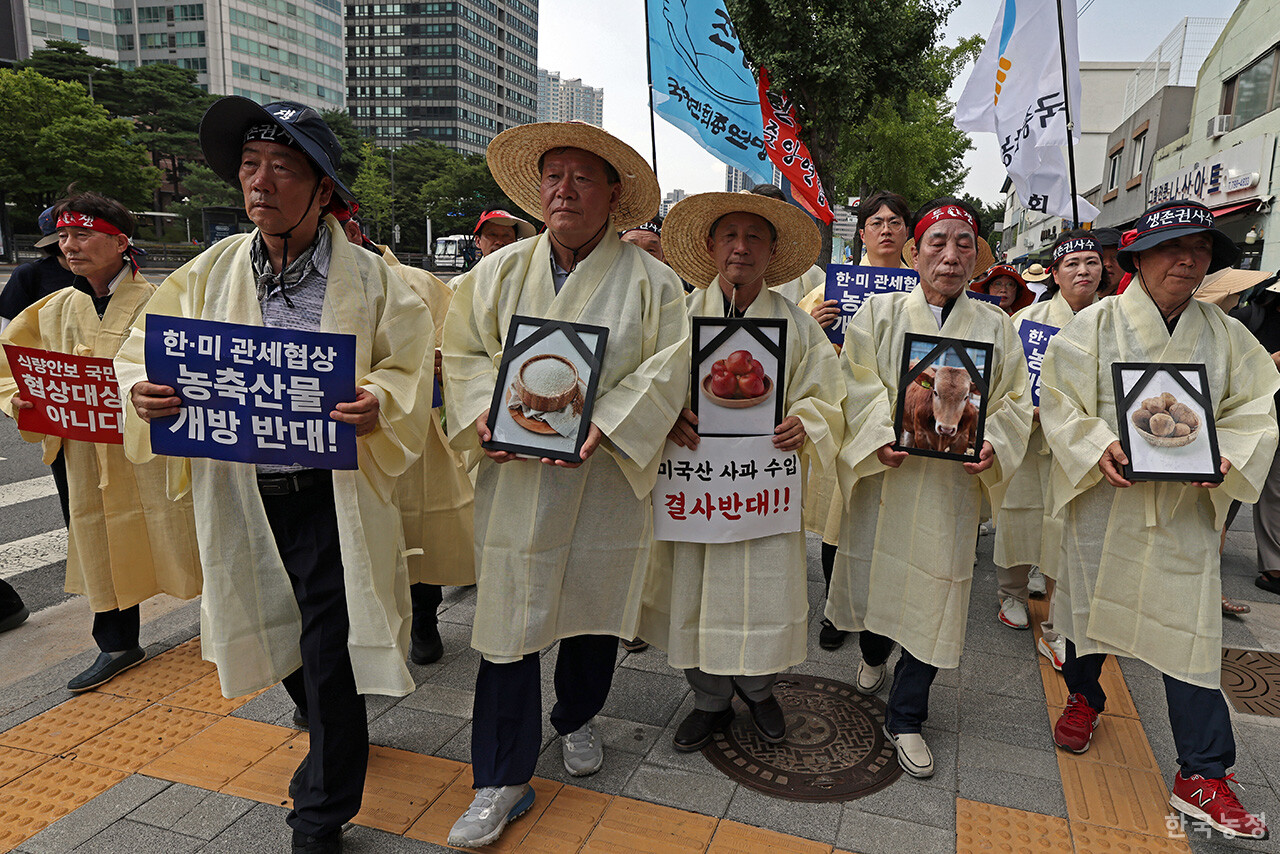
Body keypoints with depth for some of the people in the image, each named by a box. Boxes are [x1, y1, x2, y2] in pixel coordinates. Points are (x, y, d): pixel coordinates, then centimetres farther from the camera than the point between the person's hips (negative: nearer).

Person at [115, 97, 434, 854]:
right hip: (239, 496, 4)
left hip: (331, 495, -4)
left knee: (328, 652, 0)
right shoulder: (211, 272, 4)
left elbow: (411, 370, -6)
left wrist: (379, 403, -28)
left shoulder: (370, 279, -5)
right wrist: (146, 391, -15)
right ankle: (335, 737, 52)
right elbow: (145, 353, 8)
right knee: (274, 637, 21)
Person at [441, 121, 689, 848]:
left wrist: (600, 429, -20)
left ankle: (577, 719, 45)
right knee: (509, 620, 2)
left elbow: (664, 373, -8)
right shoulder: (500, 270, 6)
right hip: (515, 476, 1)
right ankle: (503, 781, 17)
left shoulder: (652, 281, -1)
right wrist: (484, 416, -12)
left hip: (606, 478, 0)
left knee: (595, 607, 15)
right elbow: (466, 352, 7)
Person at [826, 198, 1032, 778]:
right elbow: (859, 384, -4)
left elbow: (1014, 400, 5)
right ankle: (873, 655, 46)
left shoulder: (994, 327, 7)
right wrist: (882, 435, -20)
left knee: (936, 590, 2)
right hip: (883, 470, 0)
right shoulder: (880, 313, 3)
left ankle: (905, 718, 17)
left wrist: (992, 444, -14)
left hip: (953, 483, 1)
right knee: (872, 570, 12)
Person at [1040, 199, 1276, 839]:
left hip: (1187, 507, 2)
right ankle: (1084, 697, 42)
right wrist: (1098, 448, -22)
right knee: (1090, 602, 14)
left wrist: (1225, 456, -13)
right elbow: (1058, 400, -7)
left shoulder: (1227, 335, 6)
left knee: (1191, 630, 1)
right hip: (1102, 498, -1)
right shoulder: (1096, 323, -4)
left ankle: (1203, 777, 13)